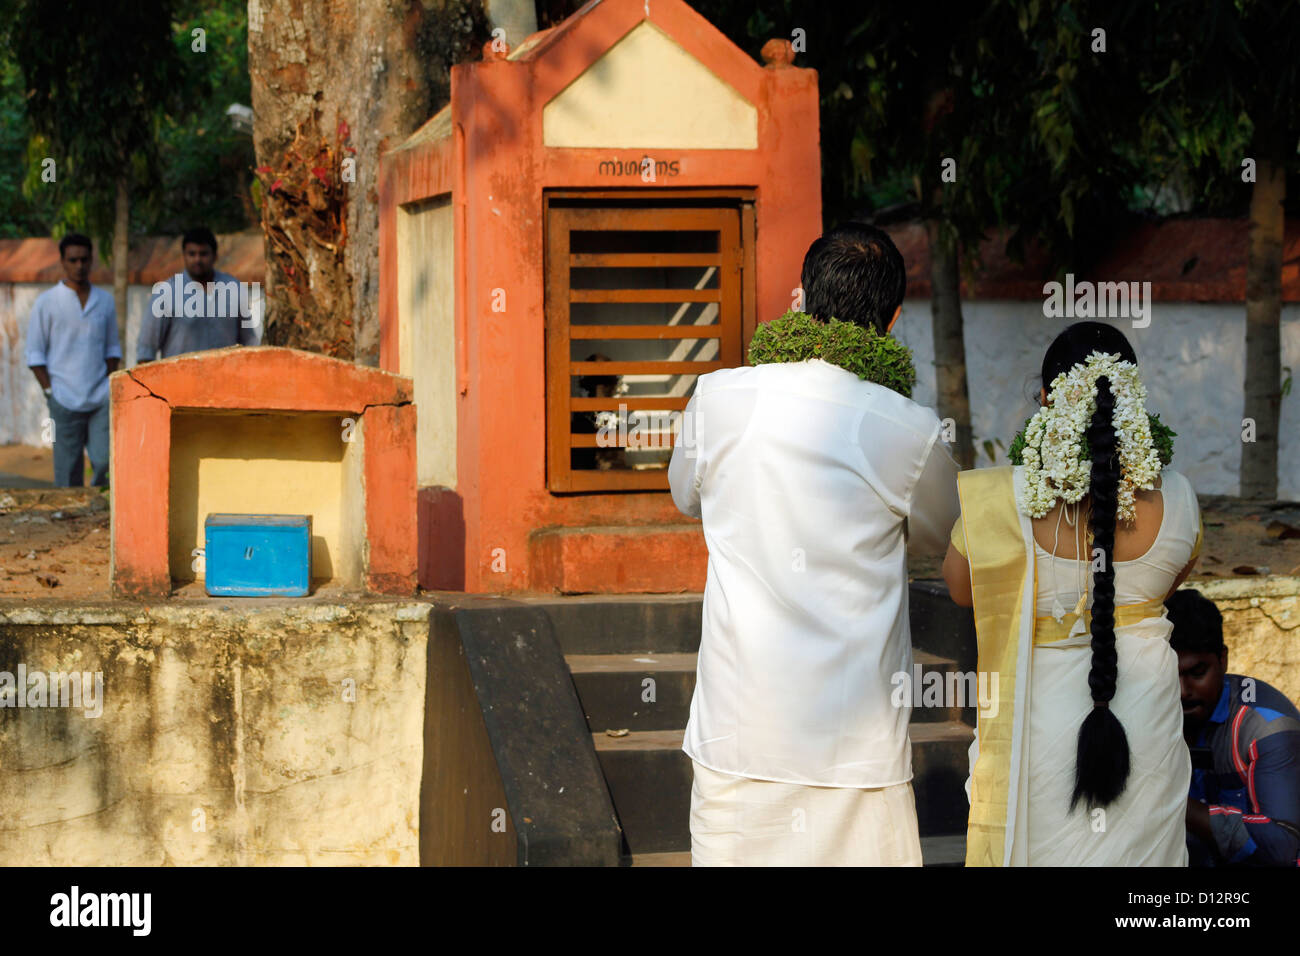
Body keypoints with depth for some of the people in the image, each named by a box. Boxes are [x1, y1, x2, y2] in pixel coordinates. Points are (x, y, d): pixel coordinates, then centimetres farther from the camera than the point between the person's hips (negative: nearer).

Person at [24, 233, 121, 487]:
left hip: (101, 399, 2)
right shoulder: (46, 302, 1)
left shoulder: (105, 300, 11)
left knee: (106, 461, -8)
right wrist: (50, 392, -6)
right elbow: (34, 354, 2)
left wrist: (110, 387, 4)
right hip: (65, 401, -2)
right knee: (68, 474, -1)